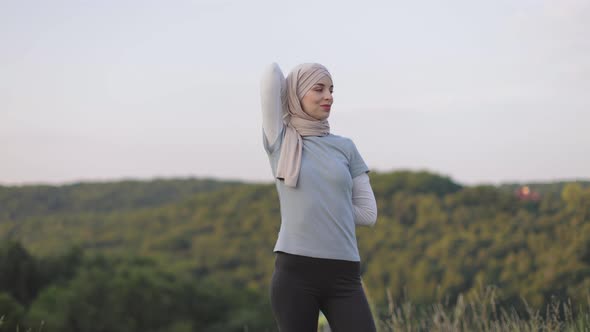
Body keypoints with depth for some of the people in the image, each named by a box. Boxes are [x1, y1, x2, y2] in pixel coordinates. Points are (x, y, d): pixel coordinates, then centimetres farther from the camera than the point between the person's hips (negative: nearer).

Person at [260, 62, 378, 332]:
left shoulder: (344, 146, 11)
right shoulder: (279, 141, 5)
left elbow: (368, 213, 9)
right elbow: (273, 73, -2)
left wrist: (321, 208, 6)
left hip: (343, 275, 2)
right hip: (294, 272, -2)